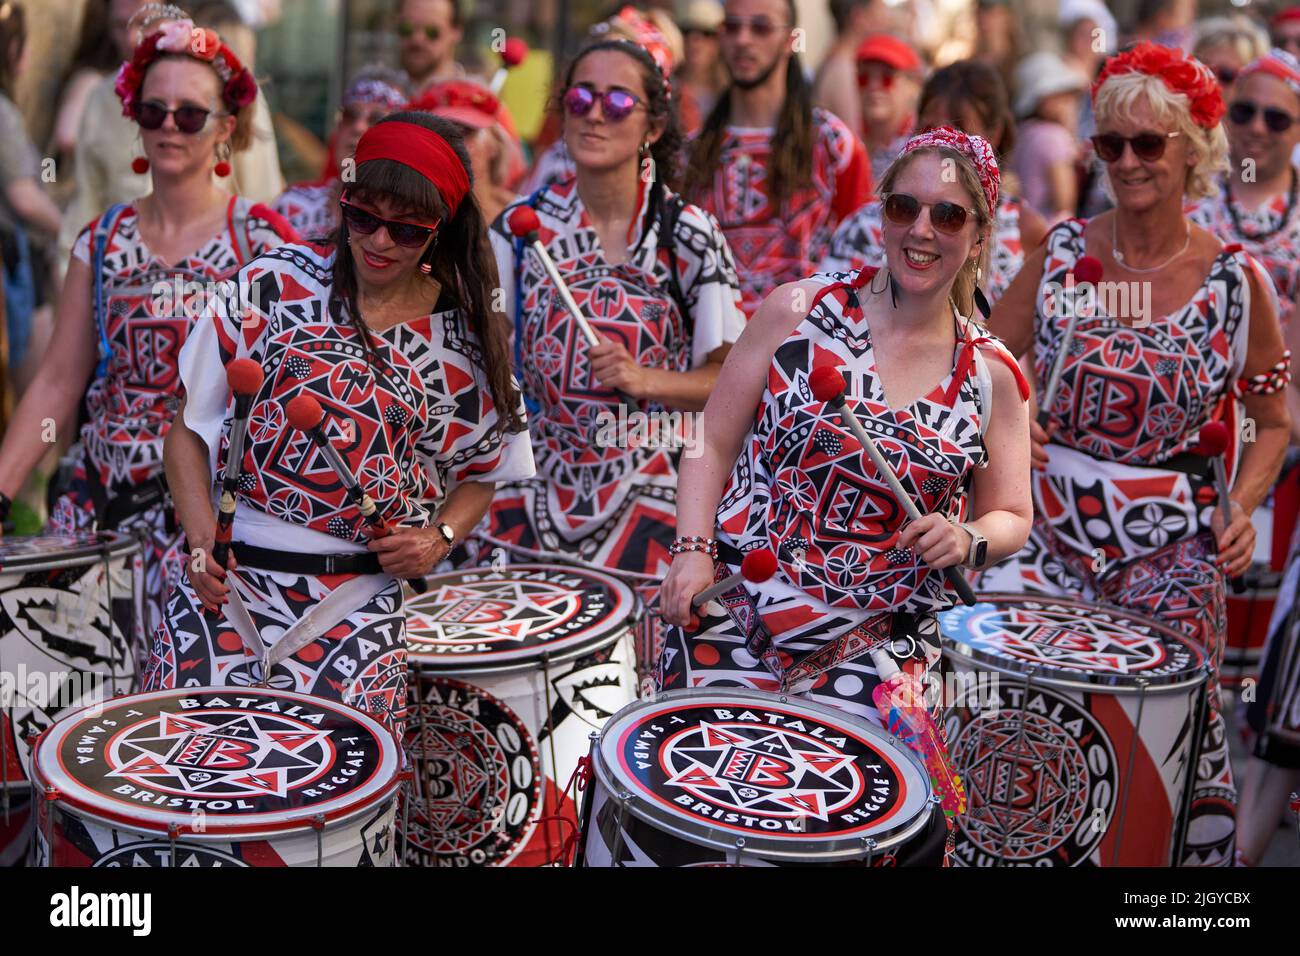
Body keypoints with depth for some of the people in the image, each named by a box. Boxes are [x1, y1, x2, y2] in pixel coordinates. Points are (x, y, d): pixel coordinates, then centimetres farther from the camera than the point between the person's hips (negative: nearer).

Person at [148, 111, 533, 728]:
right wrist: (201, 537, -8)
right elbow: (189, 428, 5)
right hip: (225, 575, 1)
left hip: (357, 602, 0)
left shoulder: (464, 337, 3)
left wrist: (440, 537, -4)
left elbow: (479, 473, 15)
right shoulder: (274, 284, 2)